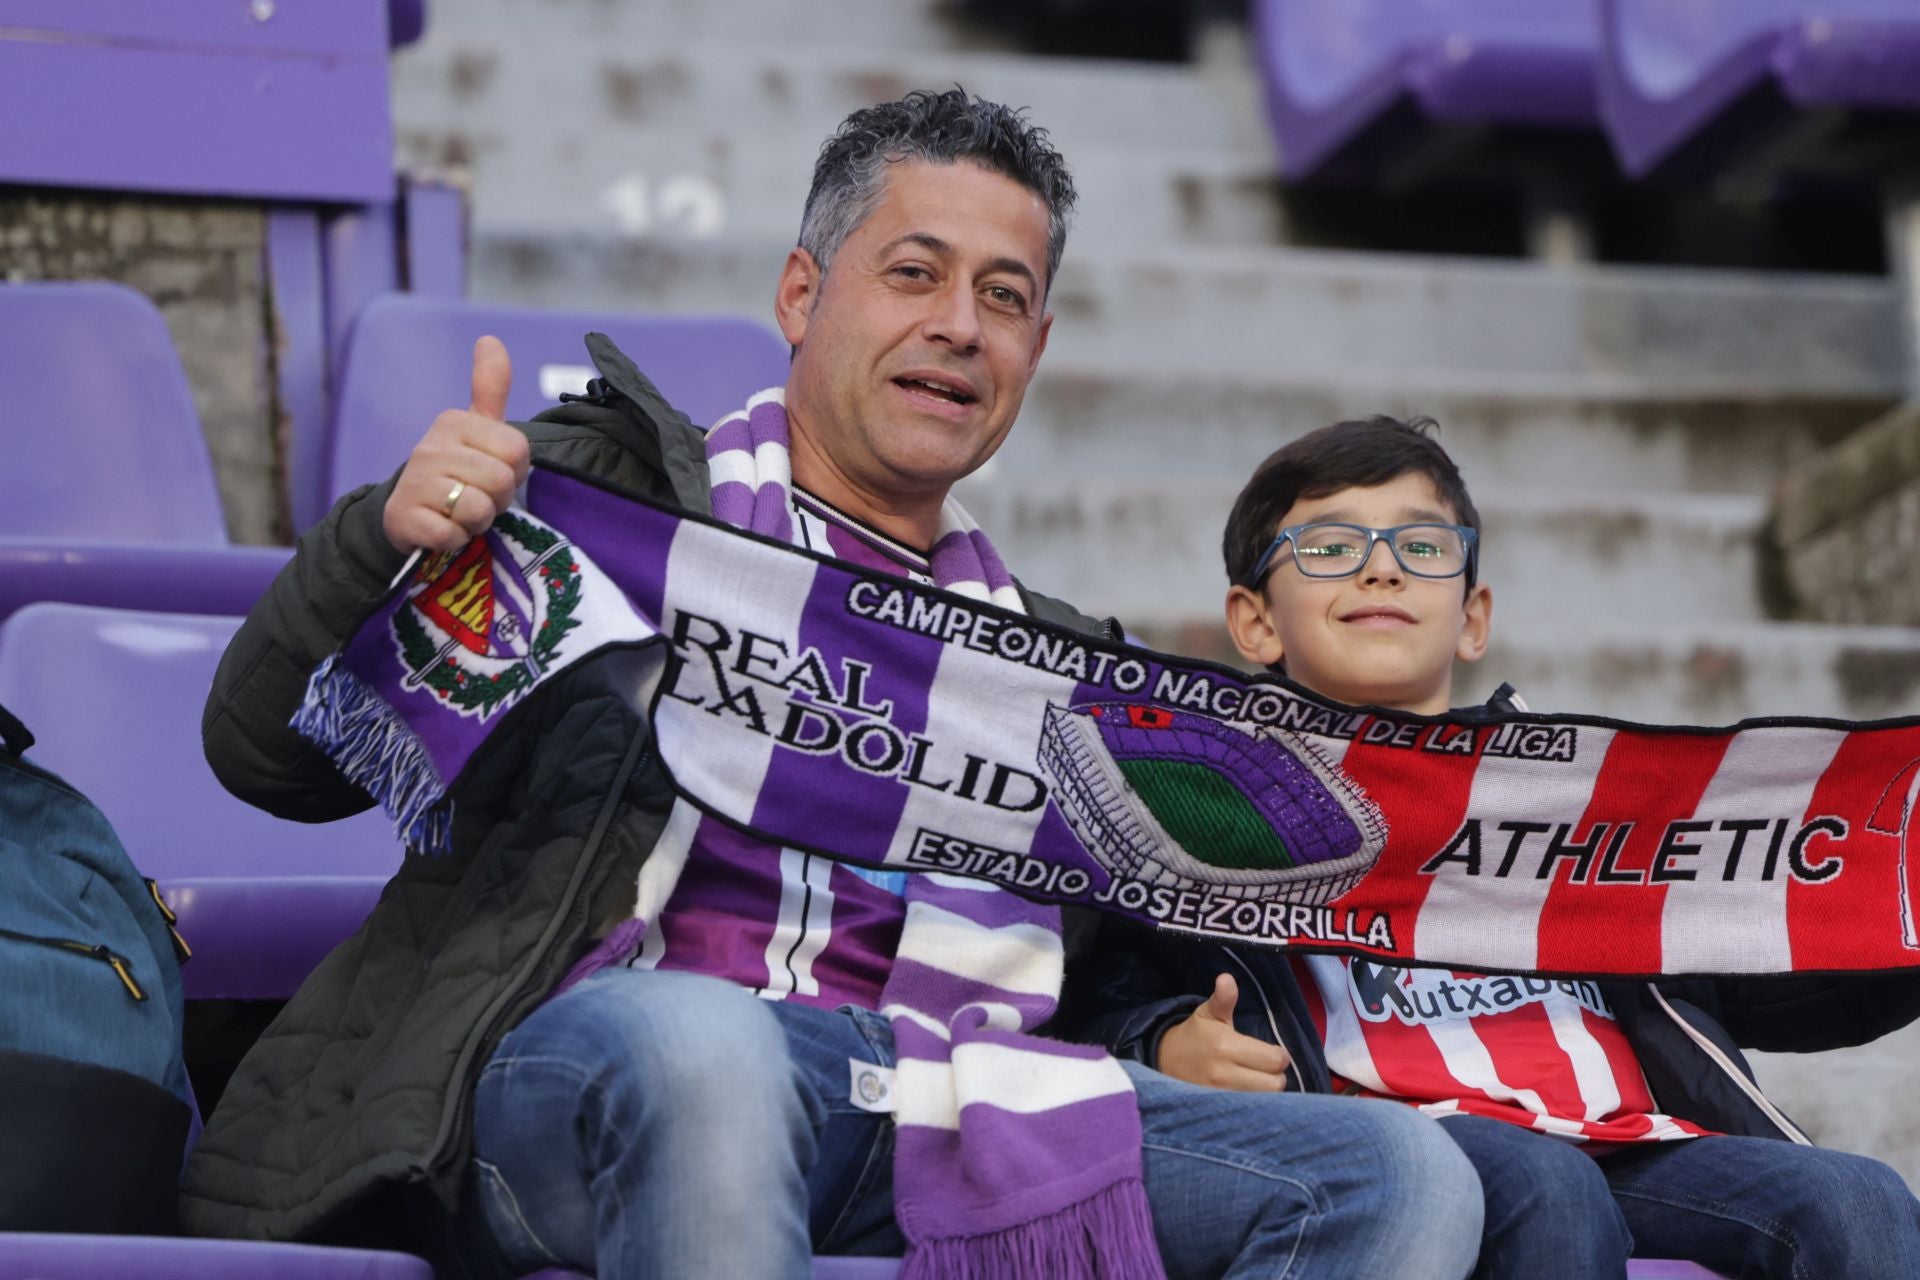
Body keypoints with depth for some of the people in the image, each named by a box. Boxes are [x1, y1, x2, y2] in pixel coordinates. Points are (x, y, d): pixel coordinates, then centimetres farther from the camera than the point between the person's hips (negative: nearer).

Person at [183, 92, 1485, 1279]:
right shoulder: (618, 493, 16)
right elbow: (269, 756, 8)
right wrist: (390, 535, -11)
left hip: (938, 1114, 4)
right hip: (589, 1071, -4)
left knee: (1399, 1173, -19)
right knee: (701, 1045, -42)